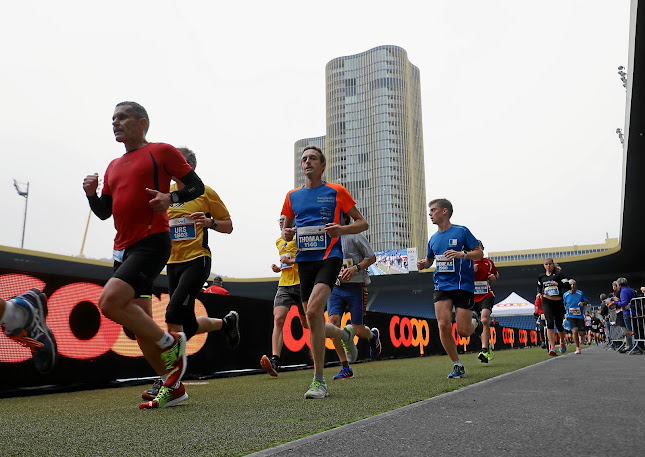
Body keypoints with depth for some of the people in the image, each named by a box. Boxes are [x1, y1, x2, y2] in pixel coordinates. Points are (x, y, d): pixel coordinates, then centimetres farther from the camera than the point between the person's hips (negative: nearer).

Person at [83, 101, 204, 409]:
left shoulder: (161, 151, 3)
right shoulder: (114, 166, 22)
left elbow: (197, 186, 0)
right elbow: (104, 212, 23)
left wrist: (171, 198, -17)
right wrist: (92, 193, 4)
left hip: (152, 242, -8)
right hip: (123, 249, 8)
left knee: (110, 301, -25)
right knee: (138, 325, 6)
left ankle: (171, 342, -6)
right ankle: (173, 387, 18)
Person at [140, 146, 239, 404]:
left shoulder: (205, 192, -1)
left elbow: (228, 226, 3)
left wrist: (210, 222, -17)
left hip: (197, 260, -6)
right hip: (173, 262, 6)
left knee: (174, 314, -20)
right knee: (188, 326, 8)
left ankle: (166, 380, -12)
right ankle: (226, 322, 36)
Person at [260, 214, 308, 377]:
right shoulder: (279, 242, 22)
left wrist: (292, 261, -16)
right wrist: (278, 268, 14)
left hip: (302, 283, -5)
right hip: (284, 285, 5)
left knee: (306, 324, 8)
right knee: (278, 319, -16)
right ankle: (274, 360, -24)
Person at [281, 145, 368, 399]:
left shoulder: (336, 191, 5)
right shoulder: (293, 196, 15)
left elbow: (362, 223, 7)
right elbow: (286, 229, 24)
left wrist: (341, 229, -12)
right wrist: (286, 234, 0)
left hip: (330, 257, -5)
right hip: (304, 261, 5)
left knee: (313, 311, -24)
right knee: (314, 324, 5)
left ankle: (318, 381, -14)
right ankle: (345, 333, 40)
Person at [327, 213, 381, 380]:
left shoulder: (355, 236, -8)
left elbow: (372, 257, -3)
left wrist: (355, 268, -17)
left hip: (355, 288, -4)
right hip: (335, 287, 4)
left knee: (358, 331, -1)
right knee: (333, 321, -17)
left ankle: (373, 334, 39)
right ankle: (346, 368, -7)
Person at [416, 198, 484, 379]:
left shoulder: (461, 231, -4)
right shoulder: (433, 238, 12)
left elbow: (479, 254, -3)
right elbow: (429, 259, 26)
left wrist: (461, 254, -21)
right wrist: (423, 264, 3)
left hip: (463, 285, -4)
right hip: (442, 286, 4)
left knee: (463, 331, -5)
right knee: (444, 326, -11)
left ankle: (474, 321, 33)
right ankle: (457, 366, 5)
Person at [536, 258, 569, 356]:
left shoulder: (558, 274, 0)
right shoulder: (541, 277, 12)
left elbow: (567, 285, -8)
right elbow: (539, 286, 30)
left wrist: (558, 284, -22)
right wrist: (539, 293, 12)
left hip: (558, 302, -1)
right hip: (546, 302, 1)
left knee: (559, 325, 9)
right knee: (550, 323, -16)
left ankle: (562, 342, 41)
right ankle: (552, 348, -19)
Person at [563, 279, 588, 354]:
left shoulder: (580, 293, -3)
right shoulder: (565, 295, -1)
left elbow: (587, 301, 7)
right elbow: (564, 304, 16)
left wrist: (583, 303, -12)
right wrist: (565, 308, -2)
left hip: (580, 316, 1)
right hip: (571, 316, -1)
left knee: (582, 333, 0)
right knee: (575, 331, -18)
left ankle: (580, 336, 41)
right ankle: (577, 348, -3)